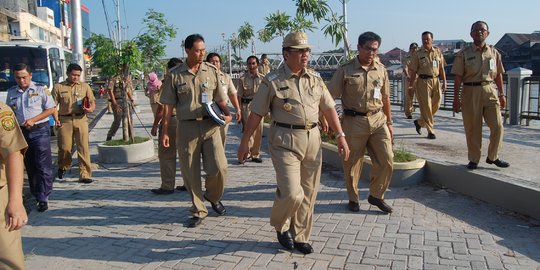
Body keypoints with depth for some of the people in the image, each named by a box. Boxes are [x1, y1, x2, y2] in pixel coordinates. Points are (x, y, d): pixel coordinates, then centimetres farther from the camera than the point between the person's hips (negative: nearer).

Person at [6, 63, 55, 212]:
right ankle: (35, 193, 25)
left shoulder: (41, 89, -4)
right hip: (22, 132, 5)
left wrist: (33, 120, -14)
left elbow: (51, 109, -5)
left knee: (43, 166, -7)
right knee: (30, 166, 12)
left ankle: (43, 198, -4)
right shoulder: (12, 92, 9)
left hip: (40, 130, -5)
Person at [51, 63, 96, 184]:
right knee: (64, 147, 1)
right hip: (65, 120, 0)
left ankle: (85, 174, -4)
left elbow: (92, 102, 11)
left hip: (81, 119, 1)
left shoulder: (85, 86, 13)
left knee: (83, 147, -6)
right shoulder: (58, 87, 8)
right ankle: (63, 167, 31)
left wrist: (90, 109, -12)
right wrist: (56, 119, -10)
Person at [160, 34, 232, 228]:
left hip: (210, 125, 1)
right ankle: (198, 211, 23)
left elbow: (220, 100, 11)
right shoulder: (175, 75, 1)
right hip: (187, 127, 0)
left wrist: (227, 114, -8)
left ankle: (213, 197, 25)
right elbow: (168, 105, 3)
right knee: (190, 173, 5)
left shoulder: (212, 71, 5)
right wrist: (165, 132, 0)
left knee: (219, 168, -7)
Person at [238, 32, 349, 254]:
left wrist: (341, 136, 6)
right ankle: (280, 225, 21)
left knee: (308, 194, 10)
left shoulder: (315, 79, 9)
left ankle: (300, 237, 27)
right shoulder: (273, 81, -5)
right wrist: (244, 142, 0)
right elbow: (256, 114, -2)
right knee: (291, 193, -11)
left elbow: (329, 108, 13)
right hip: (285, 141, -5)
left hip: (312, 139, 5)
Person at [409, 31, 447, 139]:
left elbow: (441, 68, 12)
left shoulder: (437, 52, 9)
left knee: (436, 105, 7)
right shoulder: (418, 54, 0)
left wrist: (444, 82, 6)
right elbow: (413, 71, 0)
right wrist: (411, 86, -3)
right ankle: (430, 131, 6)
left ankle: (419, 122, 28)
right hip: (423, 81, -4)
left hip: (436, 80, 4)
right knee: (426, 106, -2)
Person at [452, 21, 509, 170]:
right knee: (472, 128, 3)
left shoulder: (494, 52, 10)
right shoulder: (463, 54, 0)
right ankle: (474, 159, 17)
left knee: (497, 125, -2)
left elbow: (498, 75, 15)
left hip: (490, 91, 3)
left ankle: (492, 157, 18)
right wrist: (456, 98, -6)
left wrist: (501, 94, 14)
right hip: (470, 92, -2)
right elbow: (458, 78, -2)